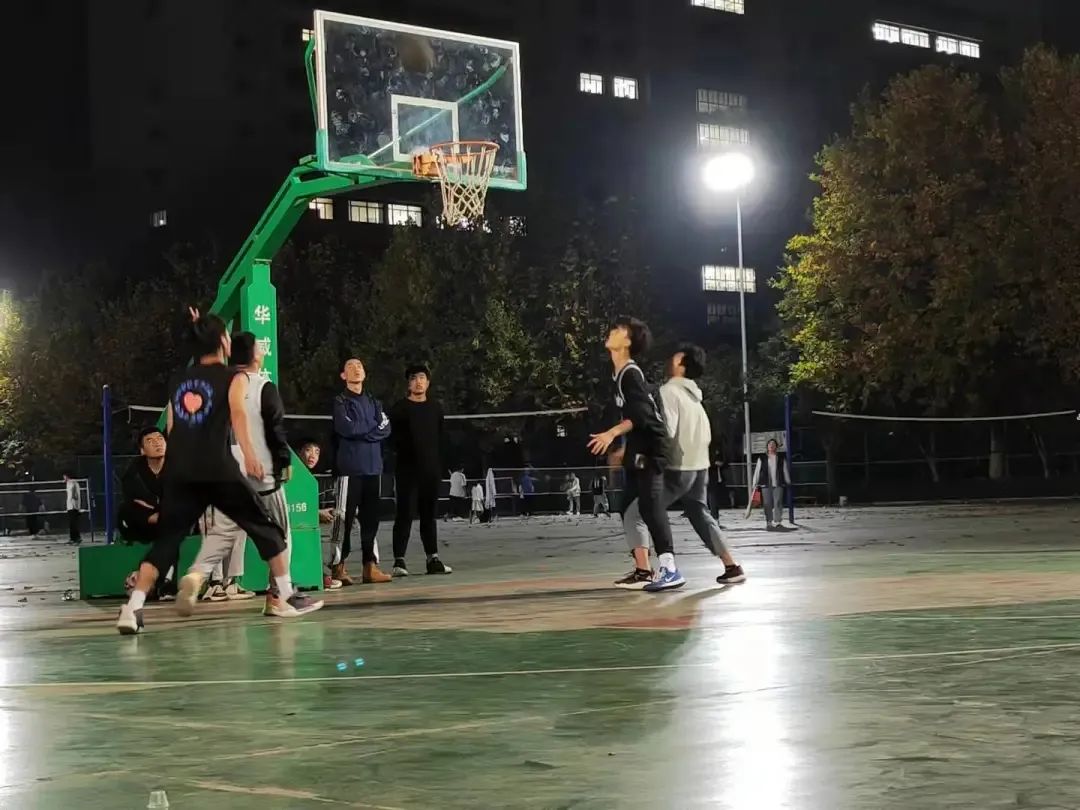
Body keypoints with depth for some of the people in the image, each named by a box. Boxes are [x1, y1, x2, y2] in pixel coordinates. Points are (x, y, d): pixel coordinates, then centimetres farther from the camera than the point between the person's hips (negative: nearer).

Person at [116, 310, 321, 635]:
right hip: (218, 470, -4)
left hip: (178, 472, 4)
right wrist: (249, 453, -29)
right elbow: (237, 412, -15)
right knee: (268, 529, 13)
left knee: (164, 542, 6)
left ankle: (132, 608, -11)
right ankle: (286, 598, 15)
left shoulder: (178, 381, 20)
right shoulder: (234, 377, 5)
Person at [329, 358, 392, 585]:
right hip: (349, 467, -5)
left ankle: (370, 565, 9)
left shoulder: (373, 402, 18)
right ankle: (338, 566, -5)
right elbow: (346, 428, -14)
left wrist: (361, 431, -9)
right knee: (344, 517, -7)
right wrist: (373, 426, 0)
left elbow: (385, 428, 5)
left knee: (371, 517, 5)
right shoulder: (340, 401, 2)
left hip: (373, 466, 5)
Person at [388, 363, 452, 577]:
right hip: (407, 469, -5)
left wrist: (436, 458, 8)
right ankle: (399, 561, -4)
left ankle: (433, 559, 15)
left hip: (431, 469, 5)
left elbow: (440, 437, 16)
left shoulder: (435, 408, 13)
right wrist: (407, 450, -7)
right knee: (404, 514, -5)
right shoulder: (400, 408, -1)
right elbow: (394, 438, -4)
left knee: (429, 514, 10)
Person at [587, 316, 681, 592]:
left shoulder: (631, 373, -13)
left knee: (651, 509, -15)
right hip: (639, 450, 10)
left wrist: (612, 433, -30)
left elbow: (642, 414, -24)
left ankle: (670, 570, -19)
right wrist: (625, 448, 27)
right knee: (630, 510, 11)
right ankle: (643, 571, 15)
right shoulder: (622, 374, 17)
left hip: (650, 449, -10)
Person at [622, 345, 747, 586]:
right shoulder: (693, 395, 14)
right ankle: (732, 567, 22)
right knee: (701, 517, 25)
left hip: (677, 469, -8)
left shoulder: (668, 391, -13)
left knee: (634, 515, -6)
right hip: (699, 467, 8)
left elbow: (666, 431, -23)